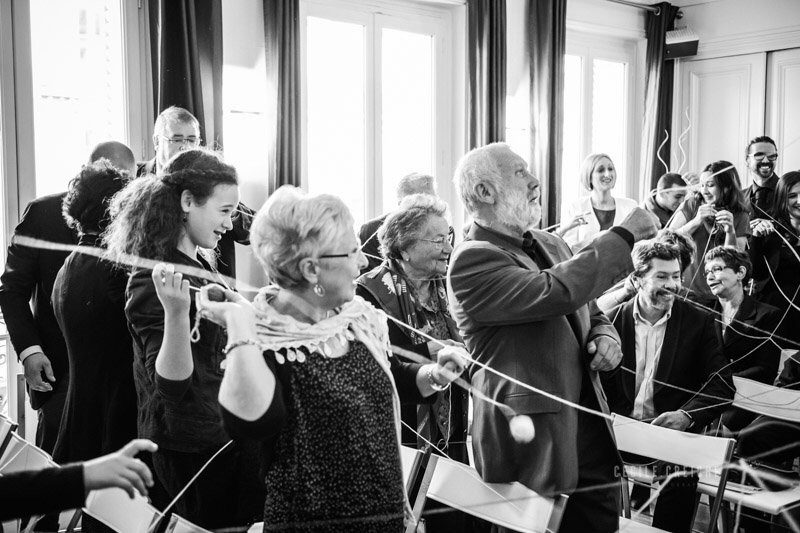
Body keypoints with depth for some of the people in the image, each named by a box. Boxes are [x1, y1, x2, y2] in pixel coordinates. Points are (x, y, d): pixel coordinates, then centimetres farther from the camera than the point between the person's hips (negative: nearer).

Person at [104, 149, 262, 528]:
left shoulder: (198, 265, 9)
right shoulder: (153, 282, -20)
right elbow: (171, 384, -28)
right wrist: (175, 310, -40)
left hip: (224, 432, 9)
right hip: (192, 447, -9)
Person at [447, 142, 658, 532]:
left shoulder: (550, 245, 12)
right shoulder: (471, 261, -15)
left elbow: (587, 309, 25)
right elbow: (558, 292, -28)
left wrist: (604, 335, 1)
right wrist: (625, 235, -18)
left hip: (590, 425, 7)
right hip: (534, 441, -7)